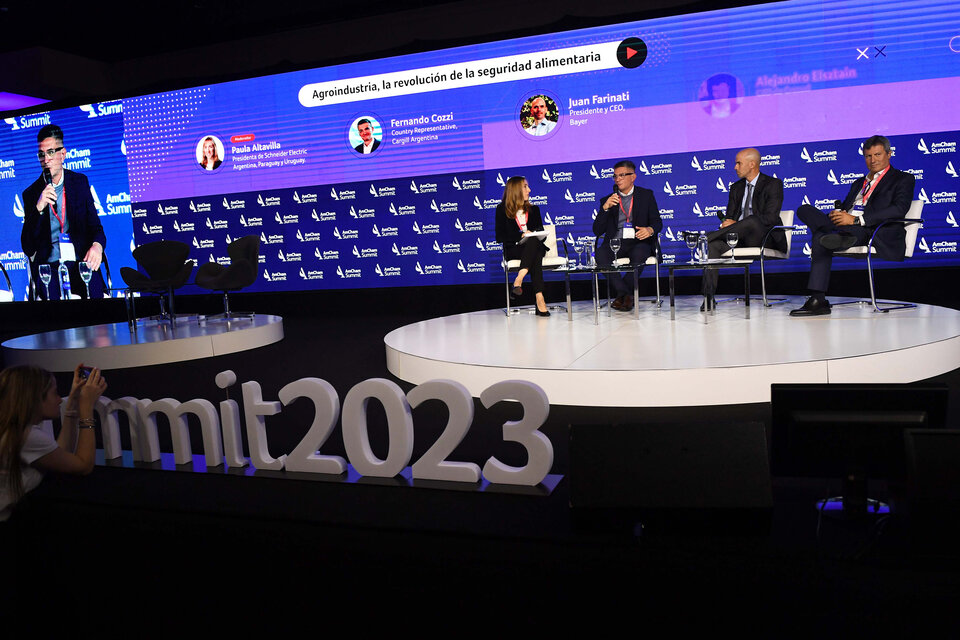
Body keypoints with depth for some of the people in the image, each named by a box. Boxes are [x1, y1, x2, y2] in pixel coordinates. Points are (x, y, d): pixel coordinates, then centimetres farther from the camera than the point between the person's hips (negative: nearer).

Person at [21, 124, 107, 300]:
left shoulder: (80, 181, 11)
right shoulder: (31, 193, 7)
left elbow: (95, 224, 12)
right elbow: (27, 247, -1)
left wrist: (97, 245, -12)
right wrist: (39, 208, -14)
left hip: (81, 260, 1)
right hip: (48, 265, 0)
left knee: (94, 290, -30)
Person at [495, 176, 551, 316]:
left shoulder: (533, 209, 22)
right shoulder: (502, 210, 8)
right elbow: (500, 237, 0)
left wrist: (532, 236, -7)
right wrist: (521, 235, -13)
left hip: (534, 247, 3)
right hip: (513, 250, -3)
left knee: (533, 241, -37)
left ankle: (518, 280, -51)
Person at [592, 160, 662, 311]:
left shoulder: (646, 195, 14)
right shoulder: (607, 200, 15)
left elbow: (657, 222, 8)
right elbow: (597, 231, 6)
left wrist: (650, 229, -17)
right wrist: (605, 208, -9)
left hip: (638, 242, -1)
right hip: (615, 243, 1)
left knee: (639, 253, -37)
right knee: (601, 254, -32)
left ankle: (622, 294, -20)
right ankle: (627, 294, -23)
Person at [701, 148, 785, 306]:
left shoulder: (773, 184, 0)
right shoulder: (736, 187, 19)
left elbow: (770, 218, -12)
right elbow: (729, 217, 18)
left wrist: (736, 224, -19)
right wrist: (726, 224, -10)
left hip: (764, 238, -5)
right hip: (740, 239, 5)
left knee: (753, 220, -38)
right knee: (713, 244, -26)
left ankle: (705, 238, -31)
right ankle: (708, 297, -33)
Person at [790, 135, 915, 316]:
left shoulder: (903, 179, 13)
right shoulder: (859, 183, 35)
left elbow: (899, 209, -7)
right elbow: (844, 208, 27)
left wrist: (856, 219, -17)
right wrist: (837, 214, -3)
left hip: (875, 233, -7)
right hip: (847, 227, 7)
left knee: (820, 236, -33)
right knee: (804, 210, -20)